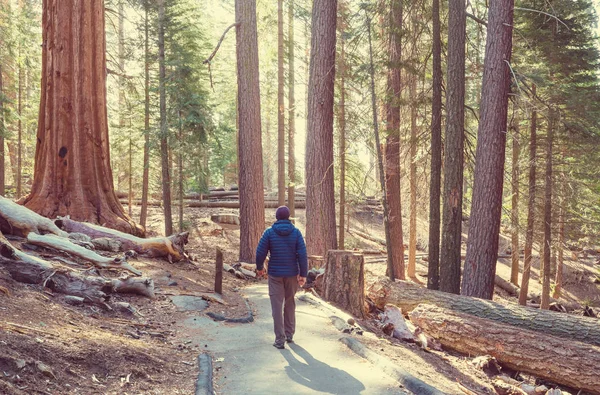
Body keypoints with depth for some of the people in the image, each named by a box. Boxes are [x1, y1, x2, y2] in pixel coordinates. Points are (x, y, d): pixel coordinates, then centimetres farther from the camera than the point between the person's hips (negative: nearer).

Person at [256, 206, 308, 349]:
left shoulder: (269, 232, -5)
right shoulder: (296, 232, -4)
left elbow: (260, 252, -6)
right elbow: (302, 254, -10)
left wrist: (259, 267, 11)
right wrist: (303, 274, -5)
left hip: (275, 274, -1)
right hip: (292, 274, 2)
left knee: (277, 306, 3)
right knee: (290, 303, 19)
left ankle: (280, 339, 1)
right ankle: (289, 334, 26)